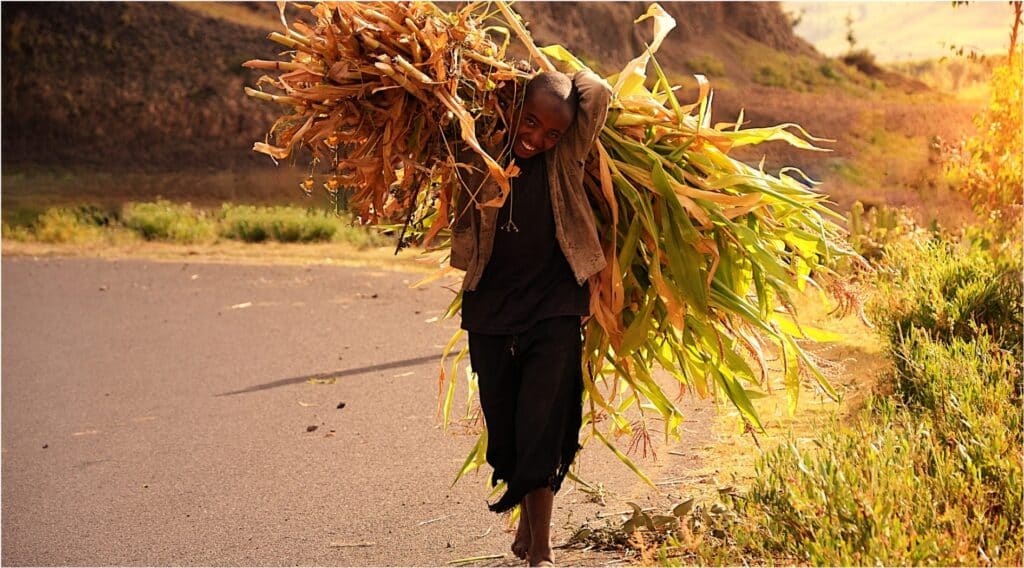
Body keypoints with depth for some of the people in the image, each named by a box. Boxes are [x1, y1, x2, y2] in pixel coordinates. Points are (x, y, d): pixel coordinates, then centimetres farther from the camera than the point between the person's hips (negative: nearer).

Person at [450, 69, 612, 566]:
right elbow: (464, 248, -5)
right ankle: (528, 524, 32)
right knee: (504, 428, 12)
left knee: (540, 427, -9)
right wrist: (476, 186, -17)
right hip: (491, 313, 3)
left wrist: (565, 77, 1)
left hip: (554, 313, -2)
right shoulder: (482, 160, -4)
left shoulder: (563, 163, -7)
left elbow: (597, 93, -15)